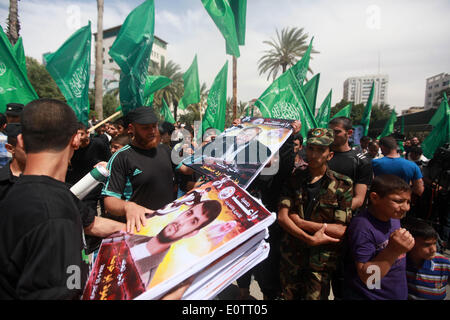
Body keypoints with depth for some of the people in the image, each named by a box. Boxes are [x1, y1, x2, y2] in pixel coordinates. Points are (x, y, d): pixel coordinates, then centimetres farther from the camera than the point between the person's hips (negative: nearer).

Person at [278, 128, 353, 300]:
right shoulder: (294, 179, 0)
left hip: (321, 260, -2)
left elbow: (342, 230, -14)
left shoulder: (342, 185, -7)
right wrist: (310, 239, -22)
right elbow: (282, 217, -10)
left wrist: (301, 222, -15)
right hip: (291, 257, 3)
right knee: (290, 296, 20)